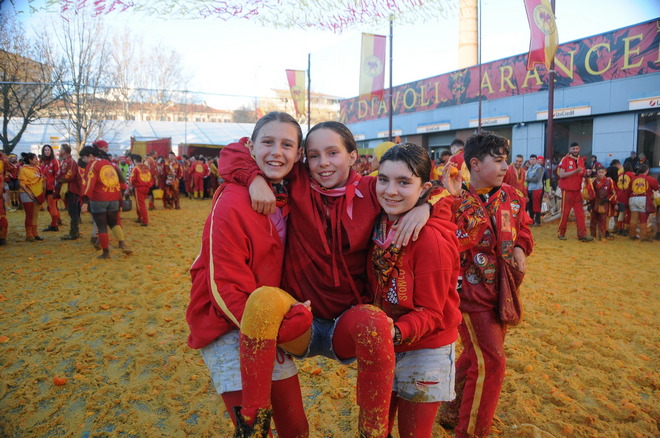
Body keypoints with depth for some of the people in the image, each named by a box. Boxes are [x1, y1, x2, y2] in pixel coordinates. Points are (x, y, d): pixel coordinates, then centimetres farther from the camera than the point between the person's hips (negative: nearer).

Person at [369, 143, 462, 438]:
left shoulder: (431, 239, -23)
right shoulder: (380, 225, -4)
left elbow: (430, 312, -18)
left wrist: (396, 332, -33)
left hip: (424, 352, -5)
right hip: (383, 348, 6)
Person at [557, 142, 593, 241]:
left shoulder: (581, 160, 12)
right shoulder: (565, 159, -6)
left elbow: (583, 174, 19)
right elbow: (561, 175, -14)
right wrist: (575, 171, -21)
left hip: (578, 190, 5)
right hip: (567, 190, -5)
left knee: (580, 213, 1)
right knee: (565, 212, 1)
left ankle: (582, 234, 2)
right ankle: (561, 233, 12)